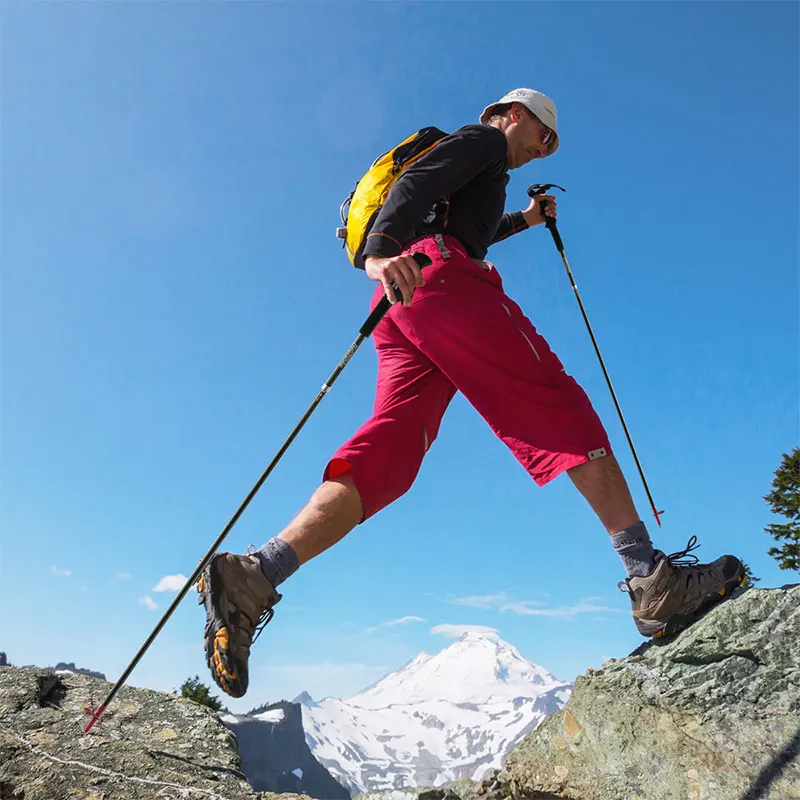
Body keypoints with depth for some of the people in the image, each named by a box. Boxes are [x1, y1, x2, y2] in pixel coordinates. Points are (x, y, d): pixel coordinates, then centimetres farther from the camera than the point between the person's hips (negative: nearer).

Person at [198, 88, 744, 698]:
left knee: (386, 456, -10)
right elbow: (415, 184, -6)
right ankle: (652, 579, -19)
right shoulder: (485, 140, 15)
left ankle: (252, 577, -24)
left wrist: (521, 222, 64)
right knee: (558, 407, -13)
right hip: (440, 281, -9)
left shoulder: (483, 174, 42)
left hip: (400, 310, 9)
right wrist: (380, 252, -24)